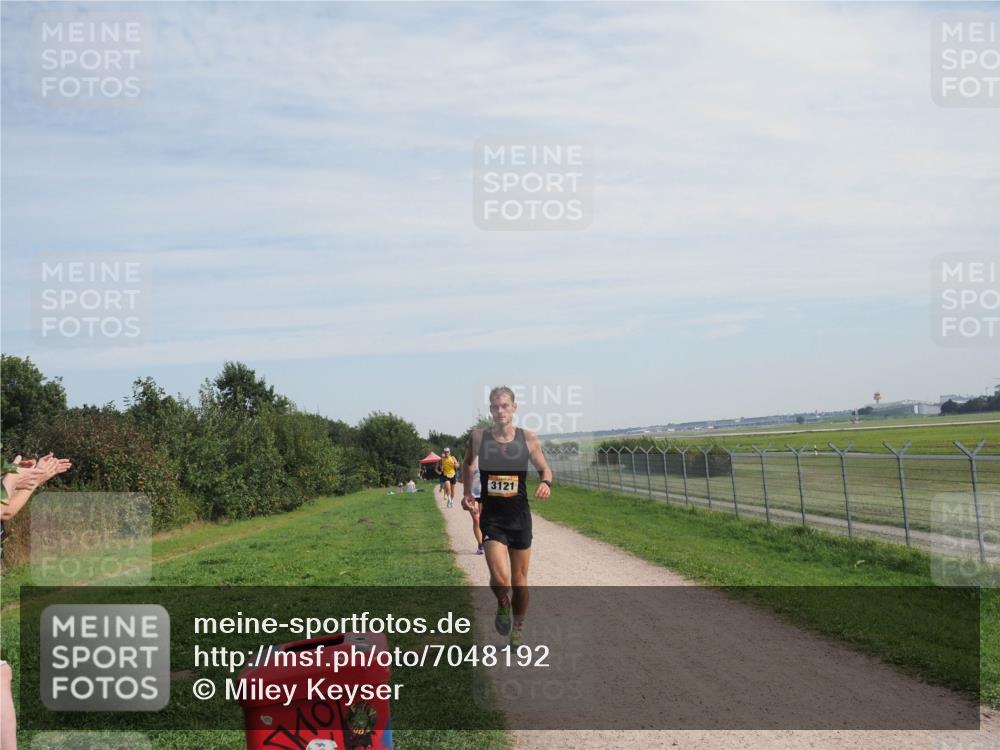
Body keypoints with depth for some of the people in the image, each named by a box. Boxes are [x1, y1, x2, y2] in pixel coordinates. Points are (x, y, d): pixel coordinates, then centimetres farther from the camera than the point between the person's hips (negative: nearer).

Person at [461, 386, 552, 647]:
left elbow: (545, 469, 5)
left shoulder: (528, 438, -6)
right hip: (491, 518, -1)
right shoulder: (479, 437, -5)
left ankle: (518, 628, 36)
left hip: (519, 517, 1)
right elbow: (467, 464, 15)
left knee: (519, 580, 12)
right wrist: (467, 492, 4)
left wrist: (545, 483, -17)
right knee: (500, 579, -17)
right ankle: (503, 606, 19)